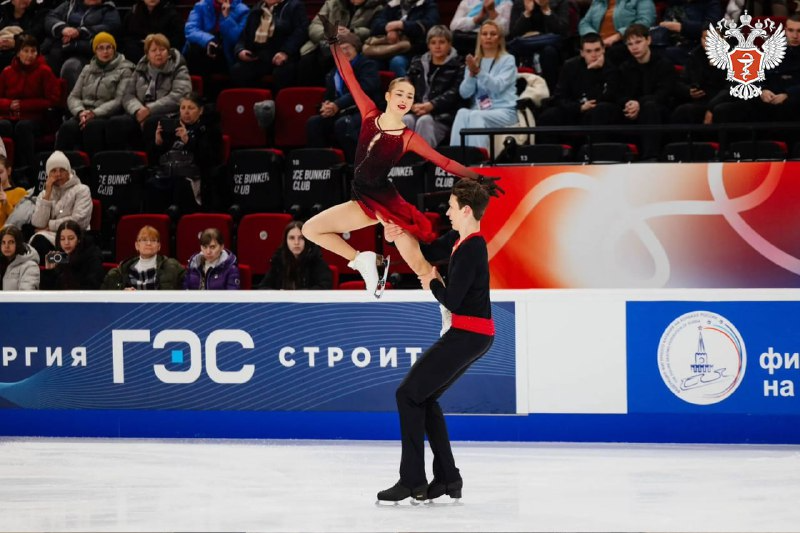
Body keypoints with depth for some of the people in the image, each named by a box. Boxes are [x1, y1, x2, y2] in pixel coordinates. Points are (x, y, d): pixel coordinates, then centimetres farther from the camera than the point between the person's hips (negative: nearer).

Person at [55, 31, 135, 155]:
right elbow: (73, 96, 16)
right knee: (67, 127, -30)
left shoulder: (124, 71, 8)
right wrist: (80, 112, -8)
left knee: (91, 126, -38)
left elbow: (119, 101, -5)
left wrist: (94, 113, -17)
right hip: (84, 115, 4)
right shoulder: (87, 70, 23)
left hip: (107, 117, -4)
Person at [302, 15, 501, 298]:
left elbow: (444, 162, -3)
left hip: (386, 201, -4)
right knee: (310, 229, 3)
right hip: (364, 202, 4)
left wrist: (478, 178, -9)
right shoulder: (370, 114, 3)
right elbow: (350, 79, 2)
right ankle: (363, 261, 13)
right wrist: (334, 41, -1)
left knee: (419, 264, -10)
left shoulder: (408, 138, -4)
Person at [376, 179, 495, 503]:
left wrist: (434, 284, -2)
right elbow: (426, 254, 23)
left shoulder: (470, 251, -21)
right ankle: (447, 478, 15)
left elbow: (451, 300, -22)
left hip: (468, 335, -10)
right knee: (425, 397, 16)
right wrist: (397, 239, 6)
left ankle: (412, 481, -7)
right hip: (474, 334, 10)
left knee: (409, 394, -7)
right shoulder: (459, 240, 10)